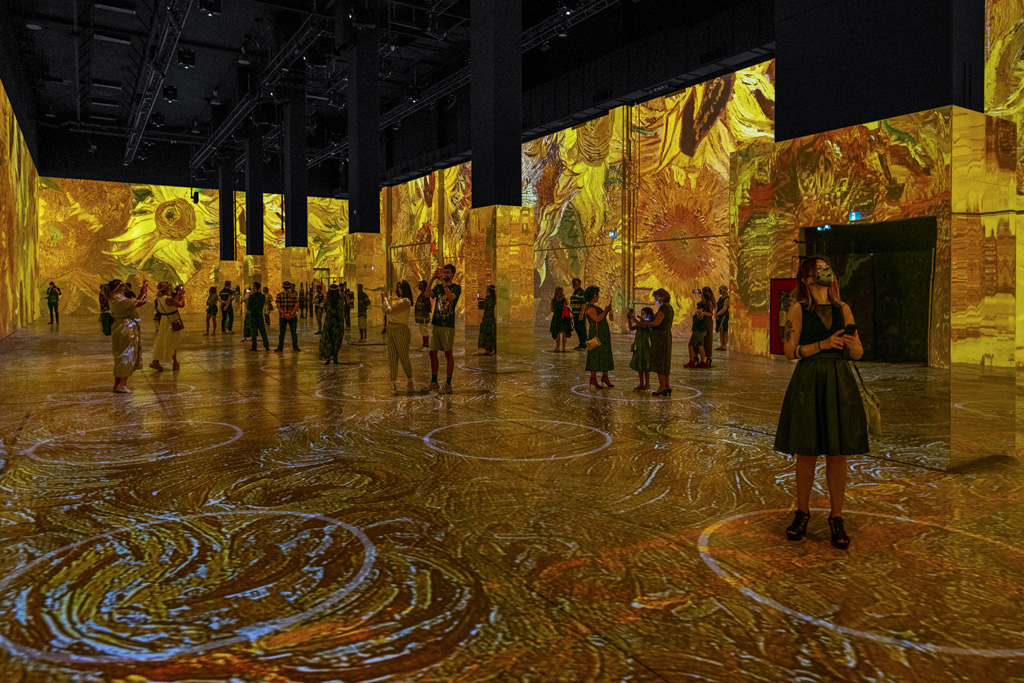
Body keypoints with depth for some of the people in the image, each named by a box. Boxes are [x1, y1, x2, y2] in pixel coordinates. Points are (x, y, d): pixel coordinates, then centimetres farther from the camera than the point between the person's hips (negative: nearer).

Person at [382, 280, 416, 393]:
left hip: (401, 330, -8)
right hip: (391, 331, 8)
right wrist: (383, 298, 15)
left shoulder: (405, 301, -12)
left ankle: (409, 381, 17)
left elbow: (389, 311, -19)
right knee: (392, 358, 5)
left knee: (404, 357, 0)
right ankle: (393, 383, 8)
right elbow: (384, 310, 23)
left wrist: (386, 298, -6)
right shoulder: (395, 300, 14)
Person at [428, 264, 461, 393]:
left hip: (448, 325, -5)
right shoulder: (438, 287, 15)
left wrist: (442, 281, -22)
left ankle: (448, 384, 1)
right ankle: (434, 381, 18)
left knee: (448, 353, -3)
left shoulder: (456, 288, 1)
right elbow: (427, 294, -3)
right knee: (433, 353, 7)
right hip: (435, 323, 5)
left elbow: (451, 296, -20)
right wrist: (432, 279, -14)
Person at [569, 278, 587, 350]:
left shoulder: (581, 292, -13)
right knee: (577, 329, 11)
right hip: (575, 313, 10)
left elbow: (583, 303, -20)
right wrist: (572, 312, 20)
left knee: (582, 329, -7)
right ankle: (581, 344, 18)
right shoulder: (575, 292, 16)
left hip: (580, 313, -10)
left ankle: (584, 346, -4)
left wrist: (581, 314, -25)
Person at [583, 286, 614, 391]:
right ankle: (593, 380, -2)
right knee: (595, 356, -6)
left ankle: (605, 378, 21)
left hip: (603, 335, 10)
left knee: (605, 356, 13)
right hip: (596, 334, -10)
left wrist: (606, 311, 7)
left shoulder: (594, 306, 17)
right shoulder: (589, 307, -14)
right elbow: (597, 319, -24)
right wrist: (605, 311, -14)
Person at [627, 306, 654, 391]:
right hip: (638, 347, 8)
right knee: (639, 366, 11)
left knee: (645, 367, 0)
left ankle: (647, 385, 10)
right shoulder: (641, 323, 10)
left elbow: (639, 325, -29)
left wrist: (633, 316, -24)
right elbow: (631, 328, 7)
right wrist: (629, 320, -6)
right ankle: (641, 384, 20)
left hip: (645, 347, -8)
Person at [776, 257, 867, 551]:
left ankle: (836, 517, 14)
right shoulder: (798, 309, 1)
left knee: (837, 454, 3)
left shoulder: (843, 309, 10)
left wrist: (851, 343, -12)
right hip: (808, 383, -3)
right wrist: (824, 344, -15)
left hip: (839, 383, 3)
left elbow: (859, 353, 10)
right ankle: (802, 511, 20)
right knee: (806, 453, 3)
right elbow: (790, 351, -5)